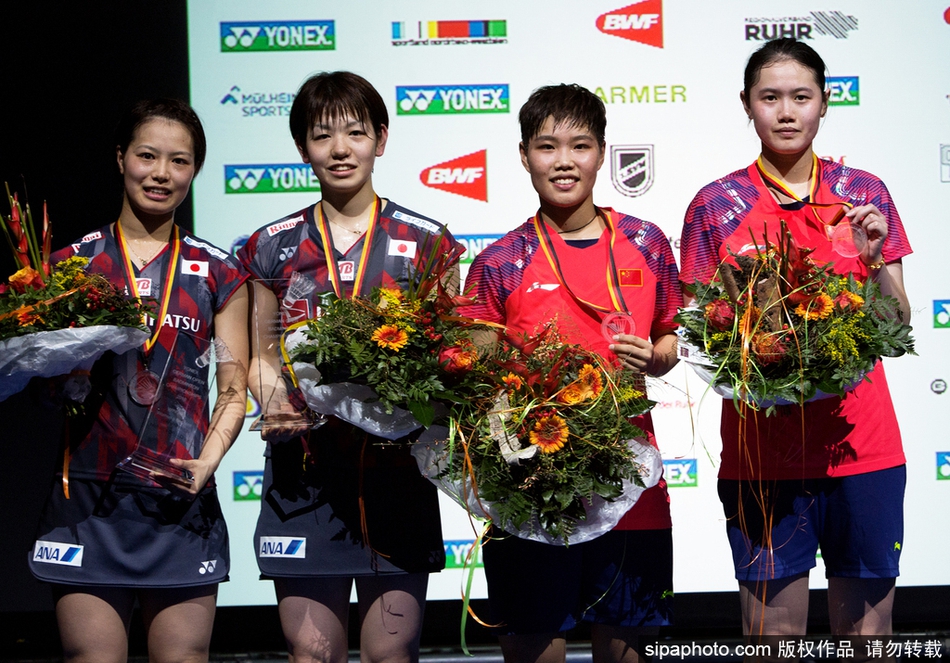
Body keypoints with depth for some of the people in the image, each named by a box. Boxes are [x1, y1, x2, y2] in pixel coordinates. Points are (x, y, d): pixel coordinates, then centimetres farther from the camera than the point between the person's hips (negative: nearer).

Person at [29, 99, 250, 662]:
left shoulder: (218, 274, 9)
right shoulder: (73, 262, 9)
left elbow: (234, 389, 8)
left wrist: (207, 462, -8)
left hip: (181, 497, 1)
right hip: (88, 496, 0)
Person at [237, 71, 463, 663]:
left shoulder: (426, 243, 4)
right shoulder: (274, 249, 8)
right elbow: (264, 356, 14)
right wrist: (275, 407, -6)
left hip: (397, 471, -1)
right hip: (304, 473, 1)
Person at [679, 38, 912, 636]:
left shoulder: (864, 195, 6)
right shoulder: (716, 206, 2)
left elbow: (898, 327, 7)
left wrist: (875, 258, -10)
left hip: (861, 445, 1)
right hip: (762, 448, -1)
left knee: (869, 632, 6)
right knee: (772, 633, 3)